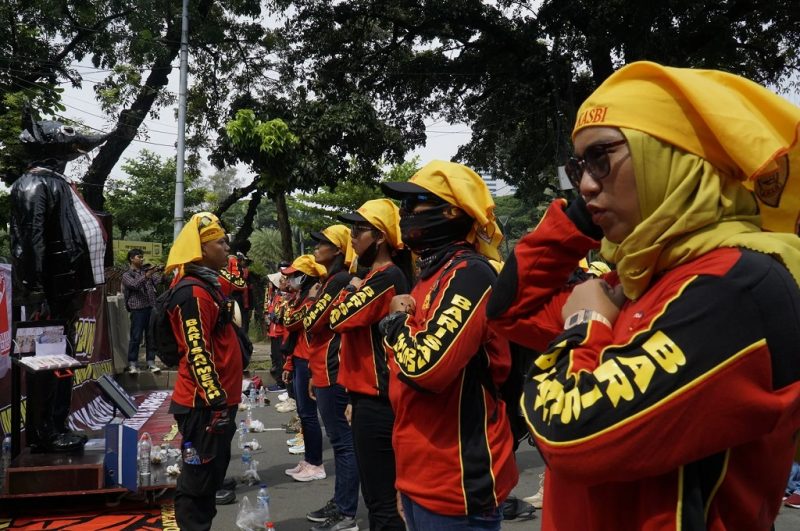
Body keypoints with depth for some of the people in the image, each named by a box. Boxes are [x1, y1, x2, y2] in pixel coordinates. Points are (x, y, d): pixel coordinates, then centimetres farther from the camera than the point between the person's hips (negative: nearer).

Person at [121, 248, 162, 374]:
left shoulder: (147, 271, 17)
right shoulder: (127, 275, 4)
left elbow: (157, 283, 8)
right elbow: (135, 285, -15)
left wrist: (161, 273, -9)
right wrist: (148, 274, -24)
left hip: (151, 308, 4)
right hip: (137, 309, -4)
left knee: (151, 336, 5)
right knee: (136, 337, -2)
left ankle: (151, 362, 10)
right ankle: (132, 364, 4)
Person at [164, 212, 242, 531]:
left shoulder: (210, 285, 14)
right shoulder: (193, 293, -19)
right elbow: (197, 354, -23)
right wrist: (216, 402, -22)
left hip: (216, 400, 10)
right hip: (204, 405, -10)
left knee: (212, 470, 19)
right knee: (199, 478, 1)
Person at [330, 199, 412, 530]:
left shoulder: (386, 277, -17)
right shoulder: (382, 276, 15)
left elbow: (339, 318, -22)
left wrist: (351, 289, -2)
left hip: (375, 399, -10)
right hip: (373, 395, 10)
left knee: (381, 498, -3)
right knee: (380, 492, 20)